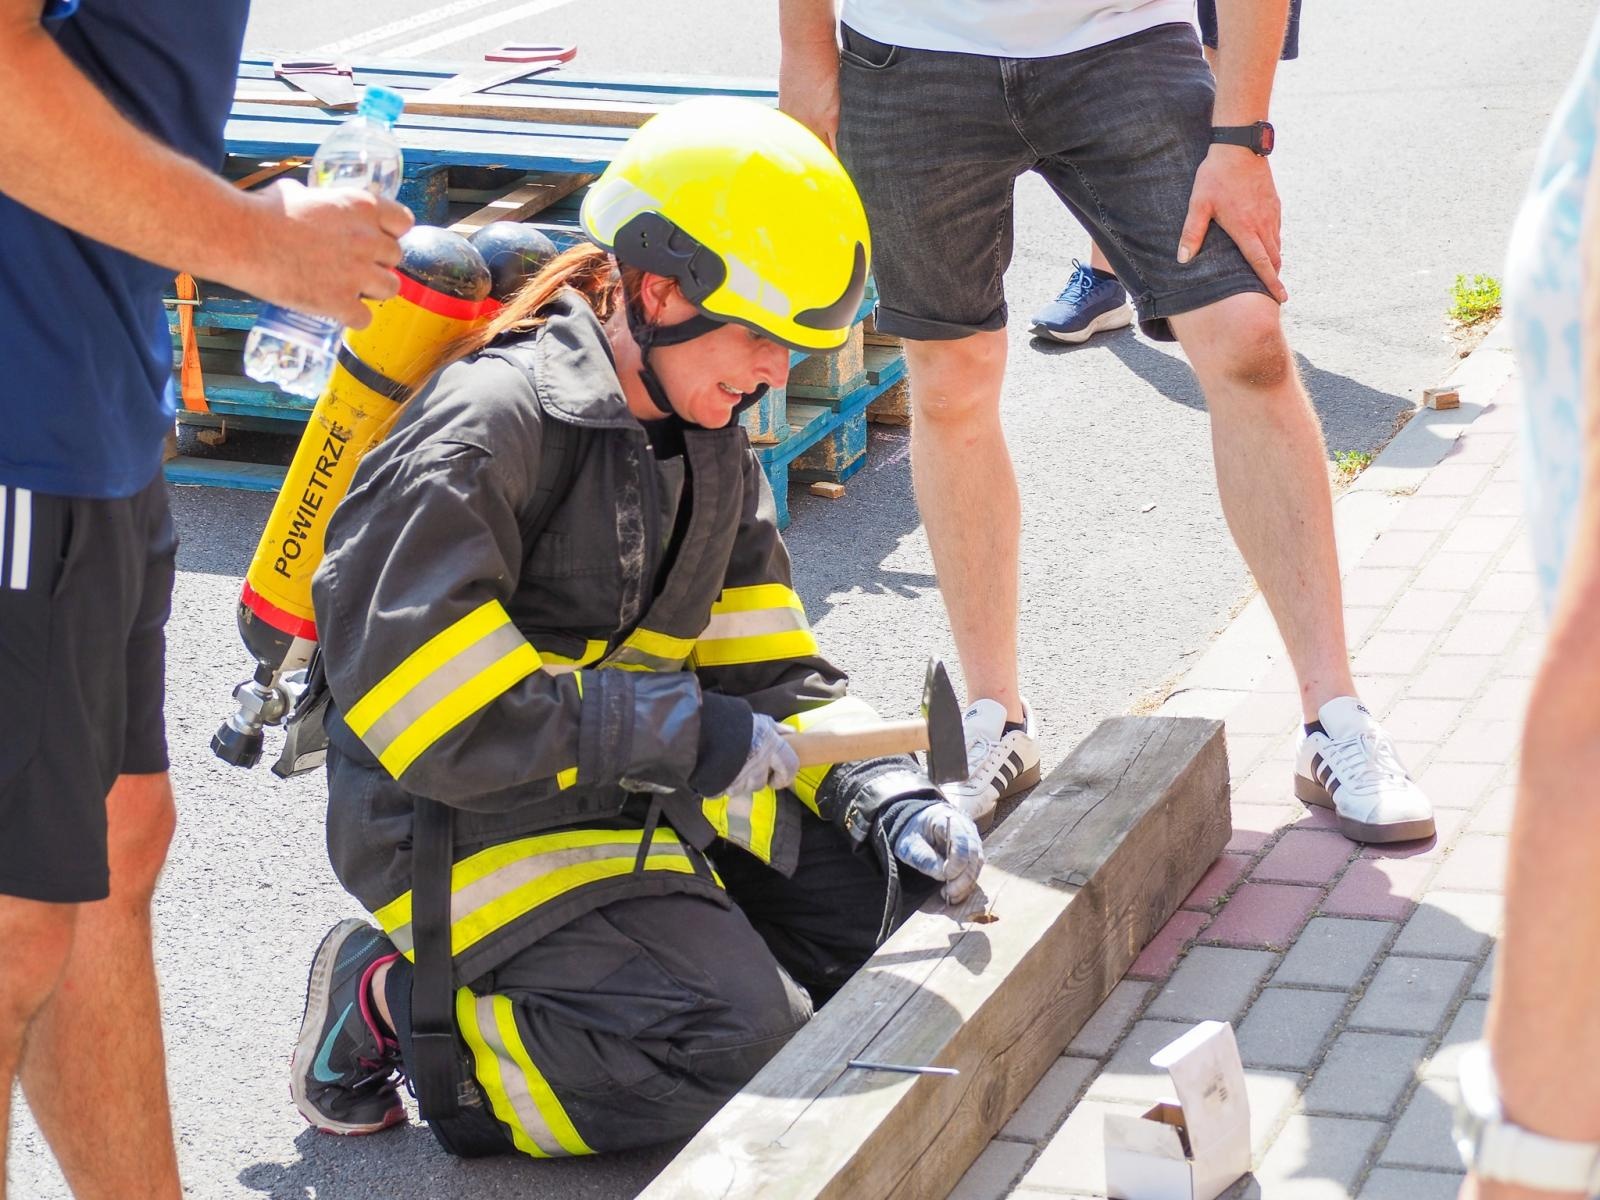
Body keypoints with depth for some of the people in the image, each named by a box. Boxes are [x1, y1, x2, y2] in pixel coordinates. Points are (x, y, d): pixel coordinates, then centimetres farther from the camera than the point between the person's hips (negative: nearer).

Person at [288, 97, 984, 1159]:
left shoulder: (710, 443, 8)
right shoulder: (488, 432, -20)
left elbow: (769, 670, 9)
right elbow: (435, 714, -26)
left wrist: (883, 793, -9)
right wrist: (689, 734, -24)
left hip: (639, 800, 9)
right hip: (466, 829, -9)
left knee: (895, 889, 1)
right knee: (742, 1044, -22)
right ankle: (400, 1004, -5)